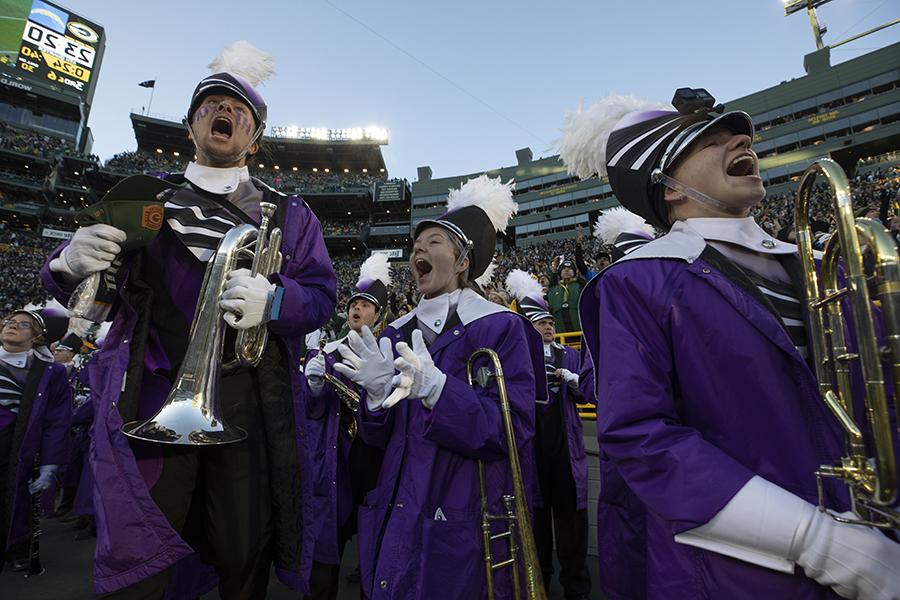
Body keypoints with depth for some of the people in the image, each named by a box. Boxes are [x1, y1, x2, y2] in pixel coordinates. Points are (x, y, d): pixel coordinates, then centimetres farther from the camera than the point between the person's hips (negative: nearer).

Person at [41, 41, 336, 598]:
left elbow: (321, 295, 2)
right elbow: (78, 288, 15)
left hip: (251, 399, 0)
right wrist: (72, 261, -8)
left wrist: (273, 300, -19)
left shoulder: (290, 212, 11)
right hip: (152, 389, 1)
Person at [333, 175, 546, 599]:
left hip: (465, 525, -5)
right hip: (397, 514, 6)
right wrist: (378, 392, -18)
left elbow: (513, 432, -20)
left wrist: (434, 387, -33)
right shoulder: (396, 333, 5)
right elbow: (378, 436, 5)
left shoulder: (499, 327, -12)